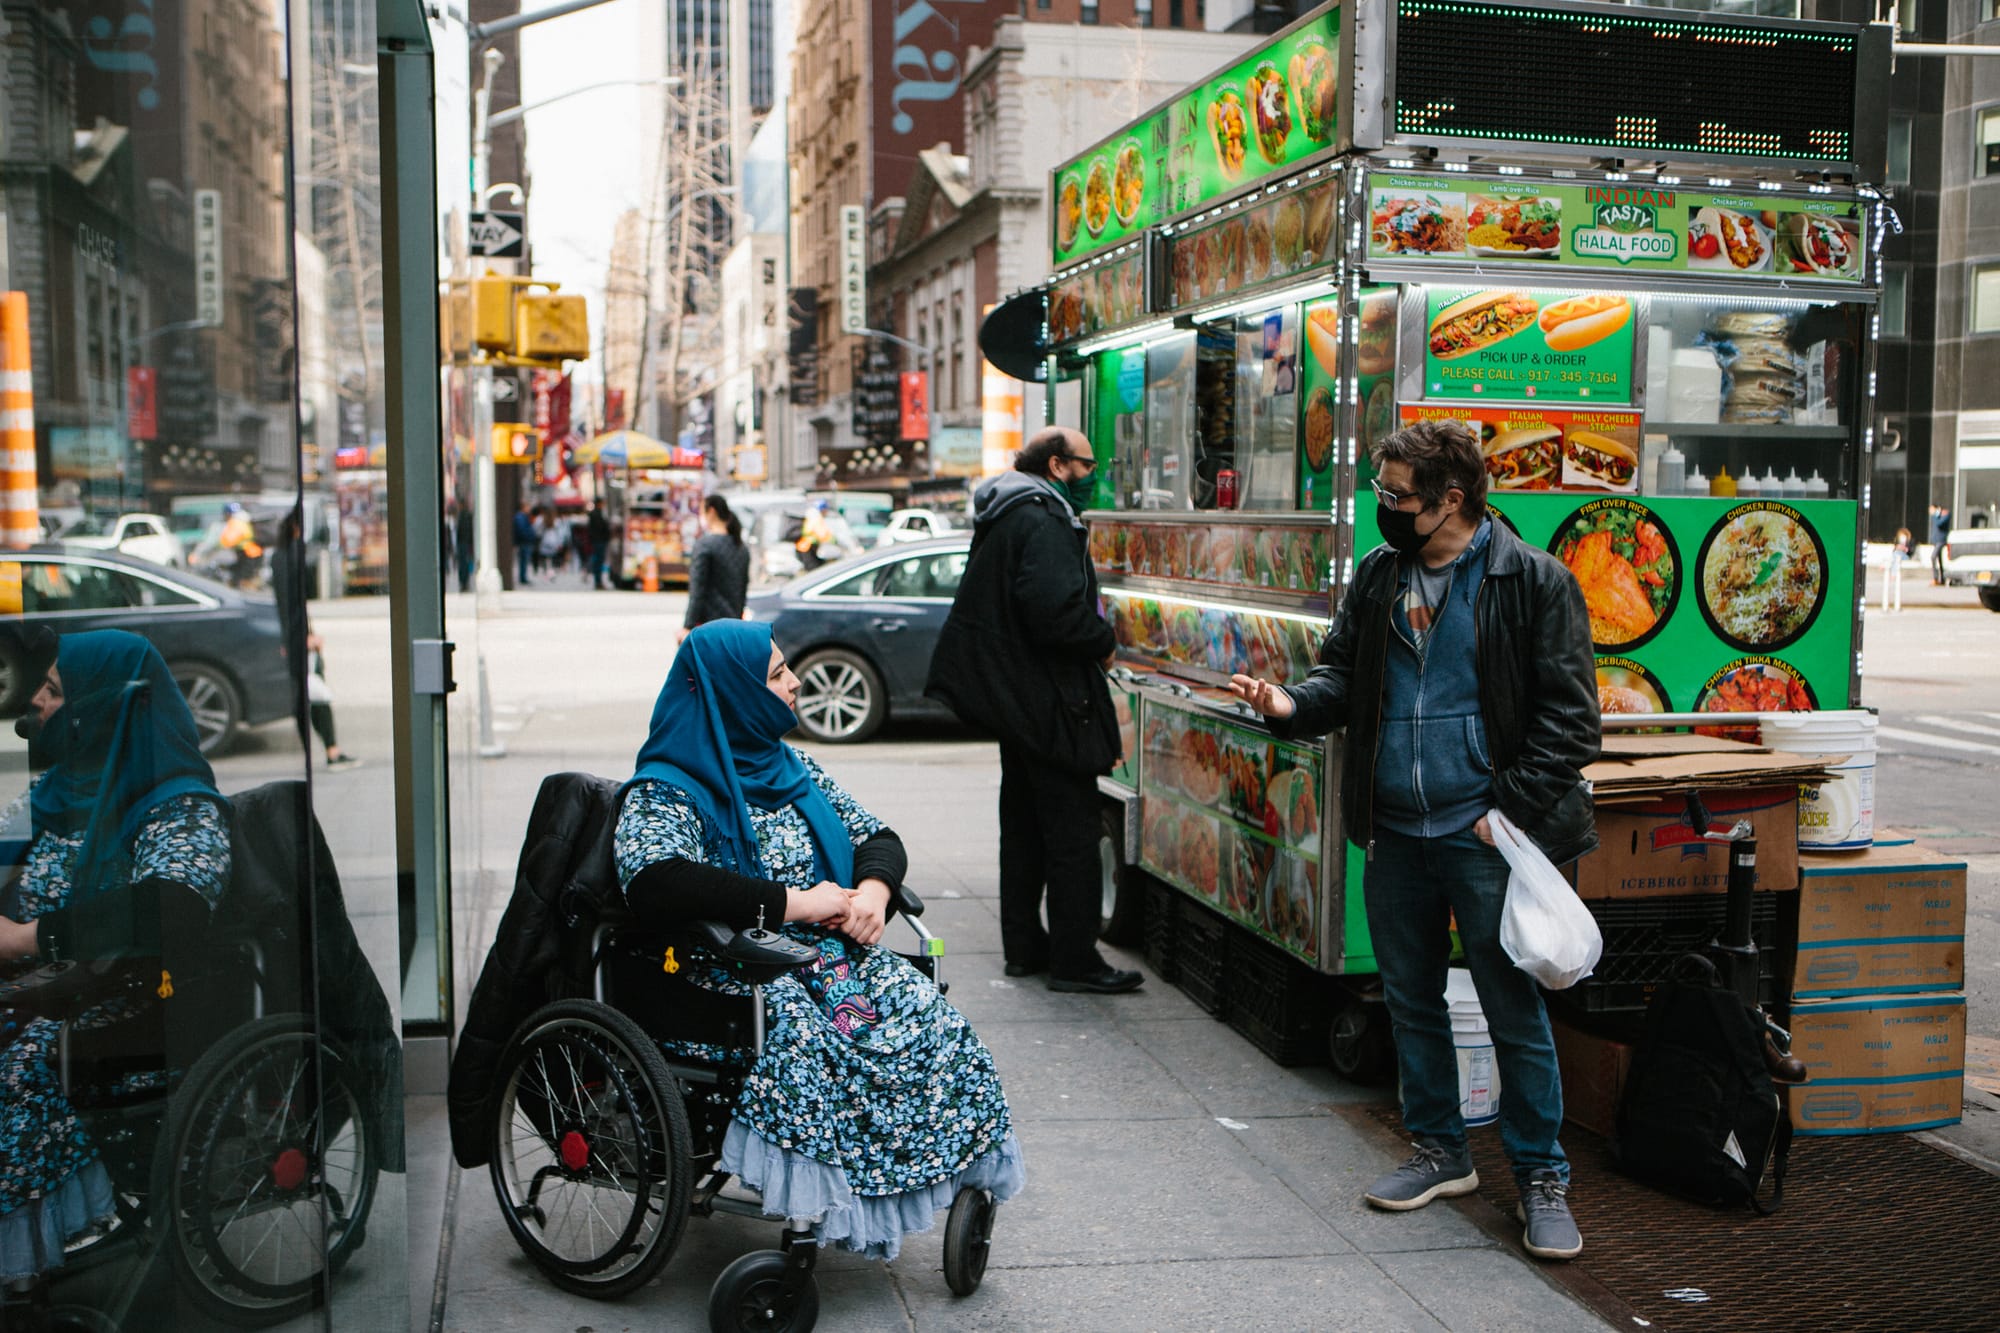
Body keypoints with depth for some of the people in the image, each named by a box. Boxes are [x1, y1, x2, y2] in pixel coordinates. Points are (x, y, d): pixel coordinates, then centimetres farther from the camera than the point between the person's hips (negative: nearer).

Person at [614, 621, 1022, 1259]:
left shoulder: (788, 767, 17)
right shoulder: (662, 794, -7)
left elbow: (876, 835, 21)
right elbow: (655, 886, -28)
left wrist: (873, 890, -6)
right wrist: (795, 903, -25)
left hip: (835, 956, 6)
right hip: (742, 977, -6)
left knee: (935, 1027, -21)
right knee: (805, 1046, -38)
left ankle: (967, 1176, -17)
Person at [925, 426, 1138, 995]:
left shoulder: (1003, 516, 16)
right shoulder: (1042, 520, -17)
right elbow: (1056, 608, -28)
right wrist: (1104, 642, -11)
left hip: (1012, 696, 10)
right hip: (1049, 700, -10)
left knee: (1024, 824, 16)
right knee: (1073, 828, -4)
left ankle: (1024, 947, 24)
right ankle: (1074, 959, 1)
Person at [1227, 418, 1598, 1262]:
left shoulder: (1533, 581, -7)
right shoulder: (1378, 576, 9)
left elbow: (1568, 714, -8)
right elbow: (1344, 675, 12)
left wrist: (1513, 808, -15)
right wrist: (1292, 703, -10)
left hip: (1484, 837, -6)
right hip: (1393, 835, 6)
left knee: (1514, 1010, 1)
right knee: (1410, 999, 15)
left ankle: (1542, 1178, 15)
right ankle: (1440, 1152, 32)